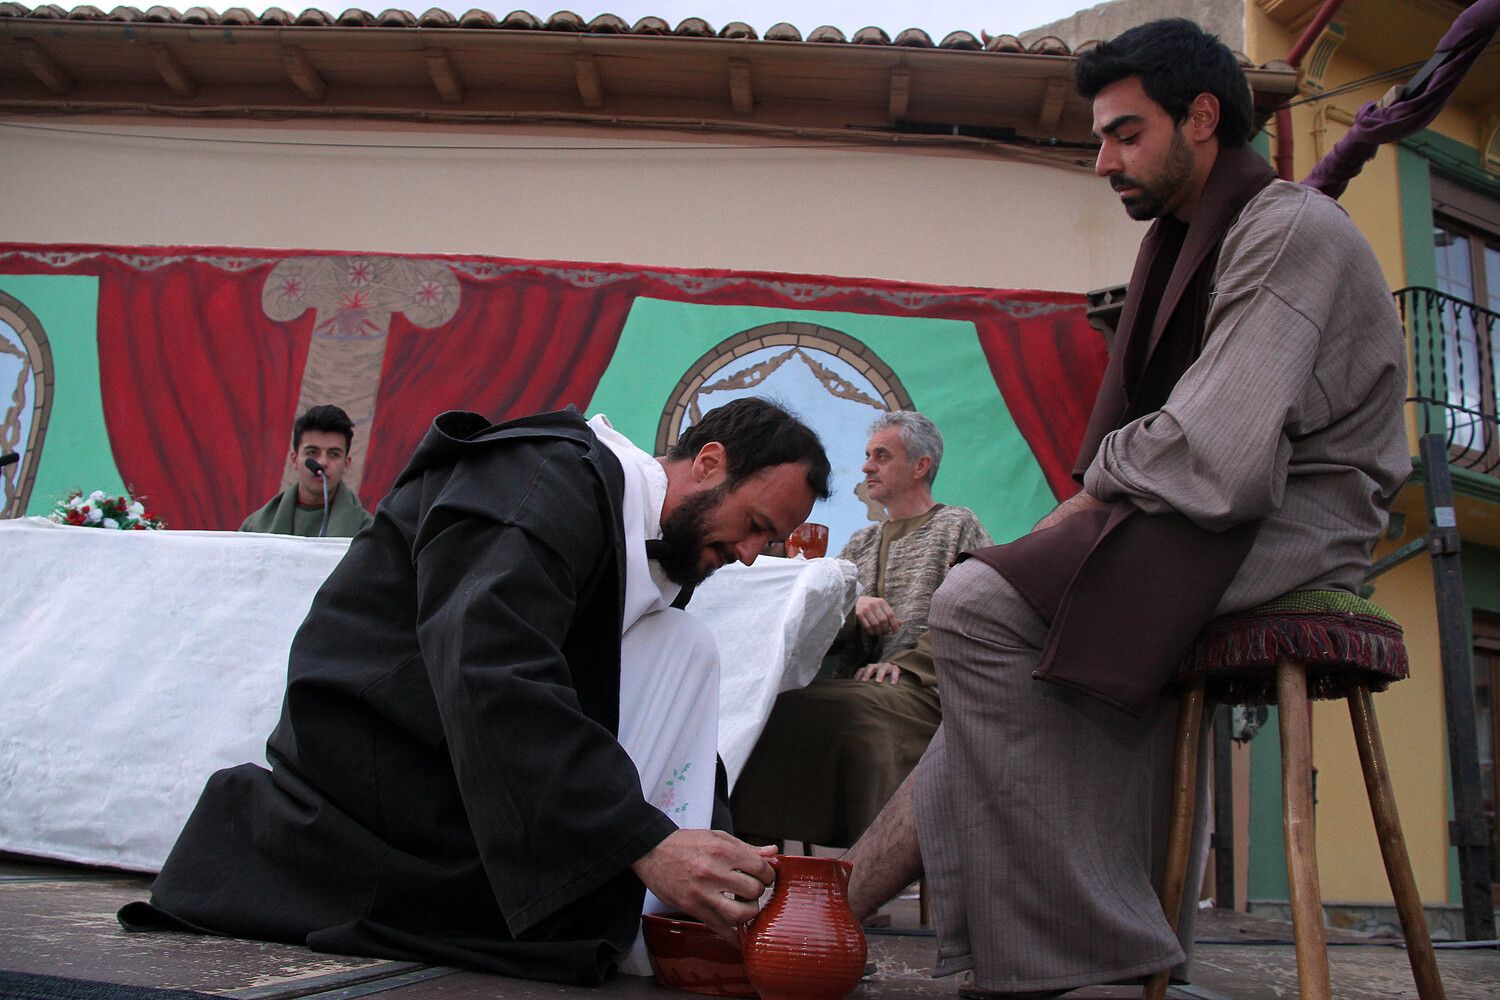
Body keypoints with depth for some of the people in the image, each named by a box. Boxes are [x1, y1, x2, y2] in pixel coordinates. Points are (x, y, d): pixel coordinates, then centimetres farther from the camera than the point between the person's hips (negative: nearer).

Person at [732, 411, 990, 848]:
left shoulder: (957, 526, 12)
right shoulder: (861, 542, 28)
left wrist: (906, 663, -13)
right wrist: (851, 607, -5)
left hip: (921, 691, -5)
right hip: (855, 691, 5)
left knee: (856, 709, -37)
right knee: (775, 705, -25)